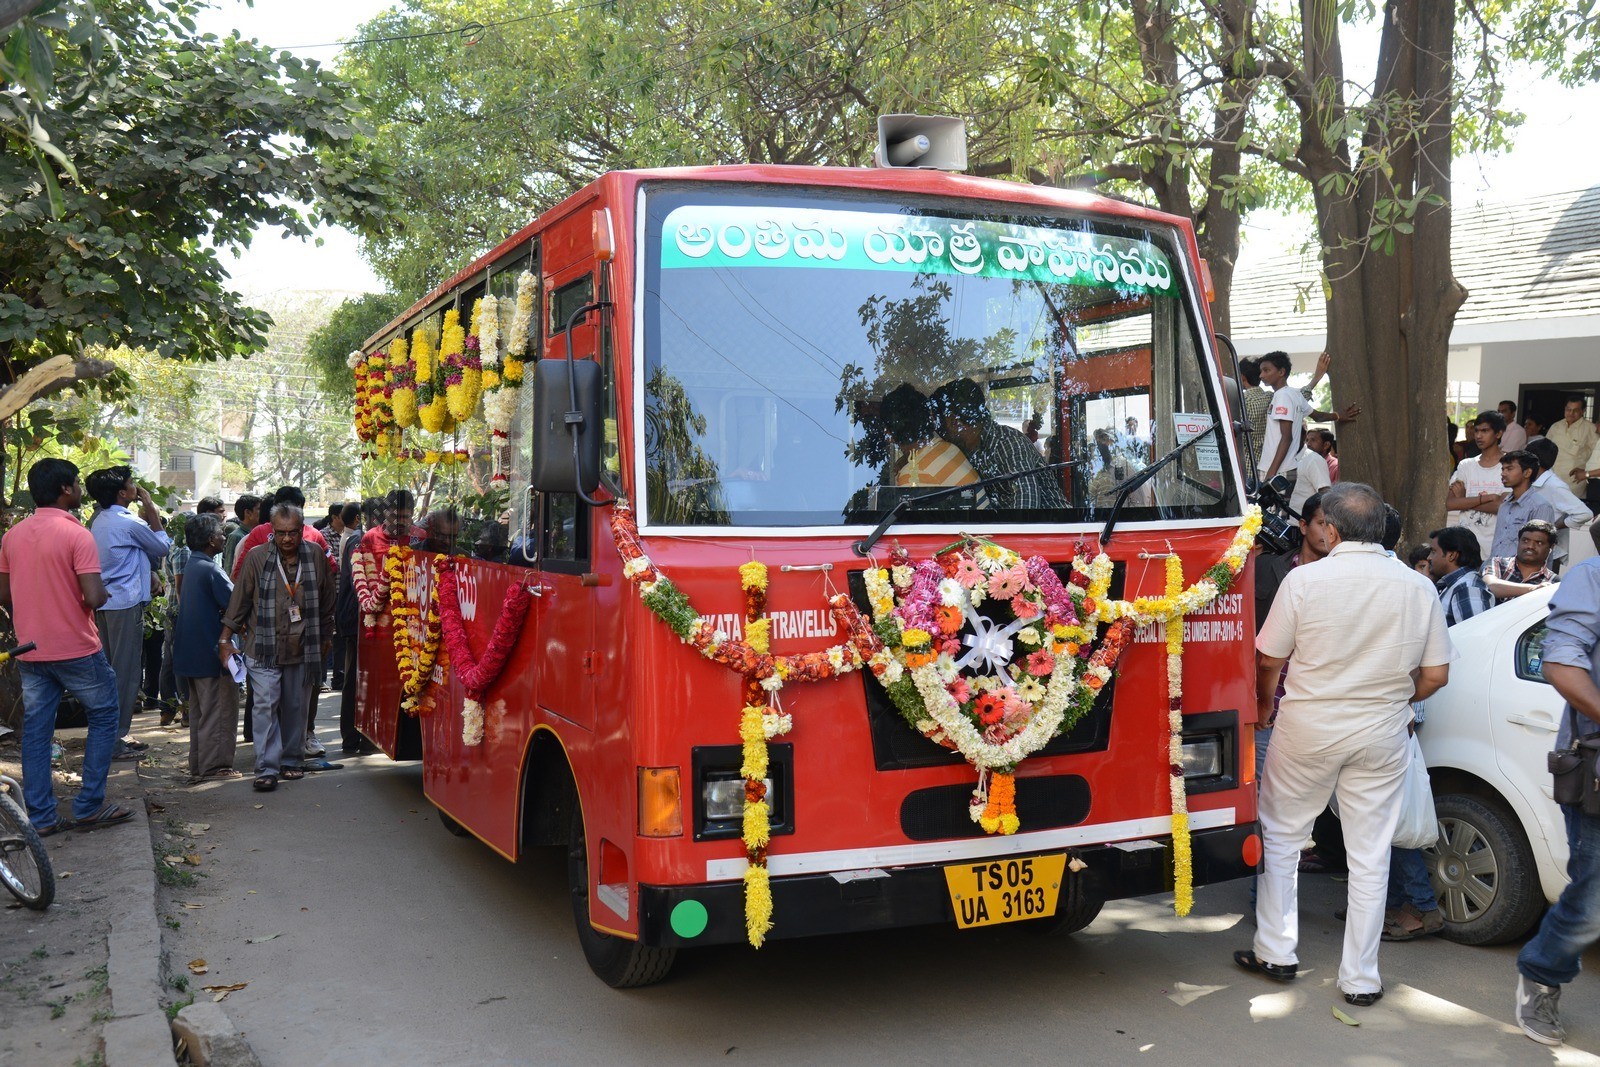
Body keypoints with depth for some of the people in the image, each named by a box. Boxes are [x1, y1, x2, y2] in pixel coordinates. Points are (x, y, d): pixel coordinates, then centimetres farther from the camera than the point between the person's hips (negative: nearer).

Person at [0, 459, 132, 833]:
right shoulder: (76, 535, -15)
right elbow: (94, 598, -22)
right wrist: (104, 591, 0)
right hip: (76, 649, -6)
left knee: (35, 730, 10)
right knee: (104, 715, 10)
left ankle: (40, 817, 12)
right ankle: (89, 805, 8)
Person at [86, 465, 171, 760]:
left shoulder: (99, 522, 13)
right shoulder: (128, 523, -13)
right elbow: (163, 547, -1)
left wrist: (144, 515, 17)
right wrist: (150, 508, 2)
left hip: (105, 603, 9)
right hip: (126, 605, -9)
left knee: (112, 670, 13)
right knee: (125, 672, -4)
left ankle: (113, 734, 19)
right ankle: (116, 739, -3)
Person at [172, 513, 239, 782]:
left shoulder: (190, 566, 11)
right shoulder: (211, 570, -18)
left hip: (190, 651, 10)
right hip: (211, 652, -10)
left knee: (199, 710, 16)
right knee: (219, 712, -2)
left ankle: (198, 766, 21)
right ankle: (214, 767, 1)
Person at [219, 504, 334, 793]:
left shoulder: (316, 556, 2)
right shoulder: (256, 557, -4)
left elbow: (326, 601, 12)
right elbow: (239, 600, 2)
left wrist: (326, 637, 17)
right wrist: (225, 639, 2)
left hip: (303, 649, 2)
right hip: (263, 648, -2)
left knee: (297, 706, 10)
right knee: (265, 705, -8)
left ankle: (291, 761, 24)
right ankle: (267, 769, -5)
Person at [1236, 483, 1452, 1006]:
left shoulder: (1304, 579, -11)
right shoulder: (1418, 588, -3)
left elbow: (1268, 661, -4)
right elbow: (1435, 675, 1)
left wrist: (1264, 706, 15)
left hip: (1307, 728, -2)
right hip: (1382, 737, 2)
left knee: (1280, 836, 15)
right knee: (1370, 856, 10)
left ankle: (1275, 953, 20)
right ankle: (1360, 978, 17)